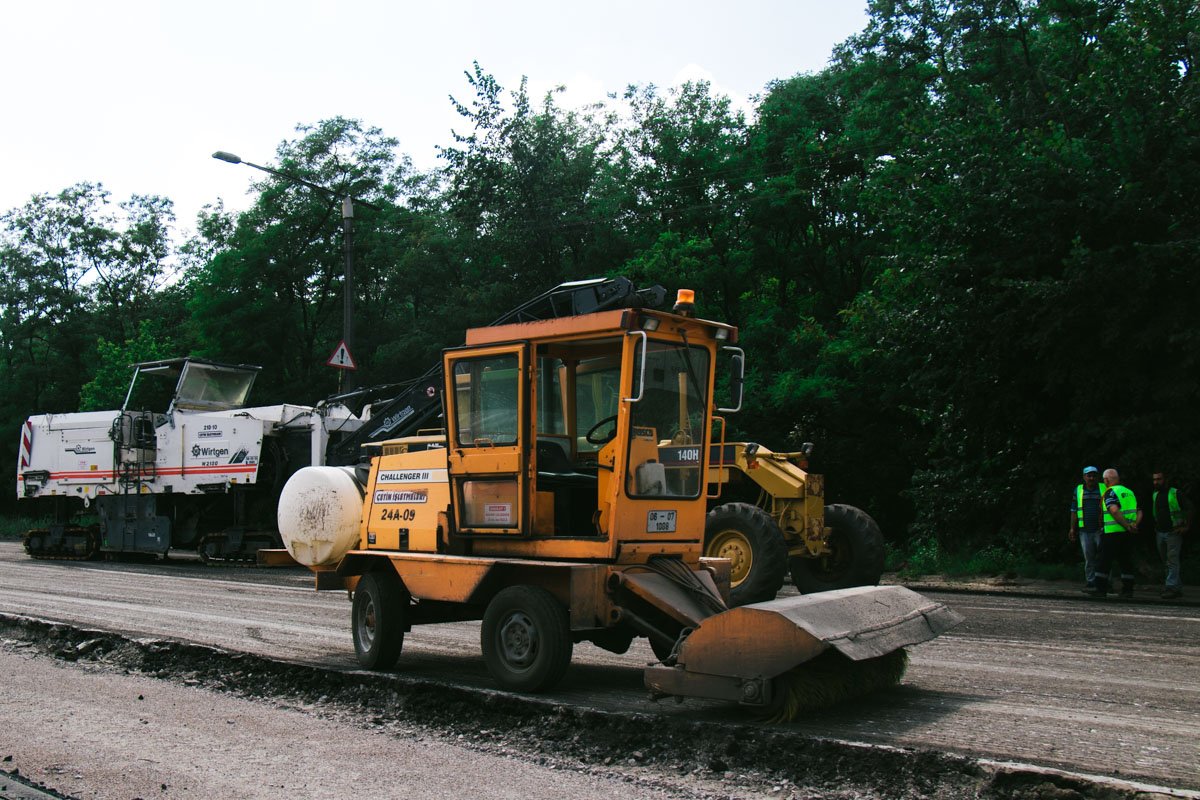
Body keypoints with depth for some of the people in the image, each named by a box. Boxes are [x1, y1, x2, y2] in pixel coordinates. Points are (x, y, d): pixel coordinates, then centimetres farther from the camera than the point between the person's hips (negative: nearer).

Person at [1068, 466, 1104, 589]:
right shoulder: (1078, 490, 10)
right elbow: (1074, 510, 12)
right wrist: (1072, 528, 8)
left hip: (1101, 529, -2)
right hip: (1084, 530, 2)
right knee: (1088, 557, 5)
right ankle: (1090, 581, 11)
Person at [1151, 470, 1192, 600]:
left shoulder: (1175, 493, -9)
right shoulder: (1155, 495, 11)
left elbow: (1189, 509, -9)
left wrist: (1186, 526, -11)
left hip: (1174, 532, -7)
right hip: (1160, 533, 7)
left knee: (1172, 561, -10)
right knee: (1166, 562, 11)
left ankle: (1171, 587, -12)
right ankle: (1178, 587, 20)